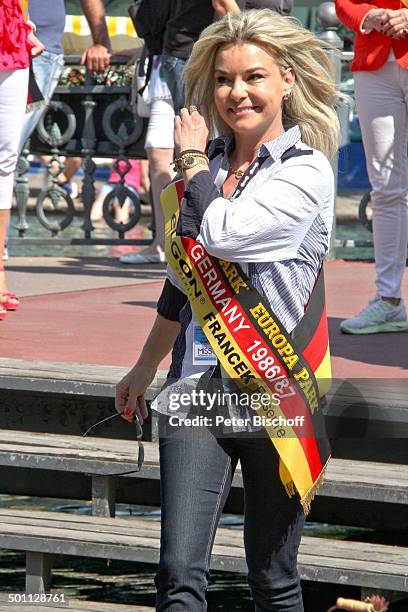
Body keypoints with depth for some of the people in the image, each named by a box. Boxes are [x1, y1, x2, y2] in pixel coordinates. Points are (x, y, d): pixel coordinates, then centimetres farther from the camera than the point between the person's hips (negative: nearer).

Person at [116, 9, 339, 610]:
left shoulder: (305, 172, -7)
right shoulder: (208, 167, 11)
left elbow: (223, 233, -23)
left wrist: (192, 158, -5)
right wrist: (145, 368, 33)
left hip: (275, 394, -4)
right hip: (200, 390, 4)